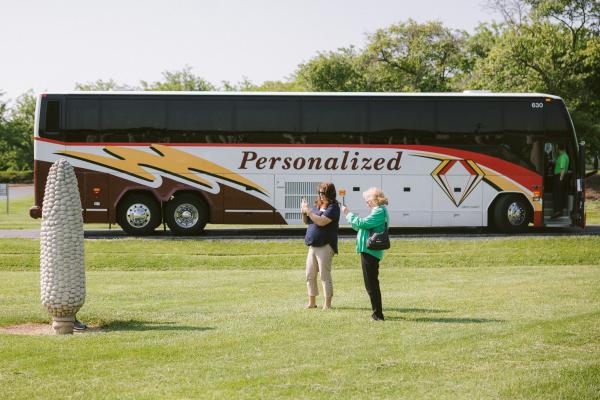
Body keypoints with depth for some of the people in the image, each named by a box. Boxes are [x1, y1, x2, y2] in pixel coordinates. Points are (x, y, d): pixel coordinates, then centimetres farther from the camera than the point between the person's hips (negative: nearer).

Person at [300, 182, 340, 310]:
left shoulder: (333, 207, -10)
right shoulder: (317, 205, 12)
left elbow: (321, 221, -22)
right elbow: (307, 221, 20)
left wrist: (308, 211, -17)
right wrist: (304, 213, 1)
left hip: (325, 246, -8)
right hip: (313, 245, 8)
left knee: (325, 275, -4)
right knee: (310, 275, 10)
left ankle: (327, 304, 1)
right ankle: (311, 302, 18)